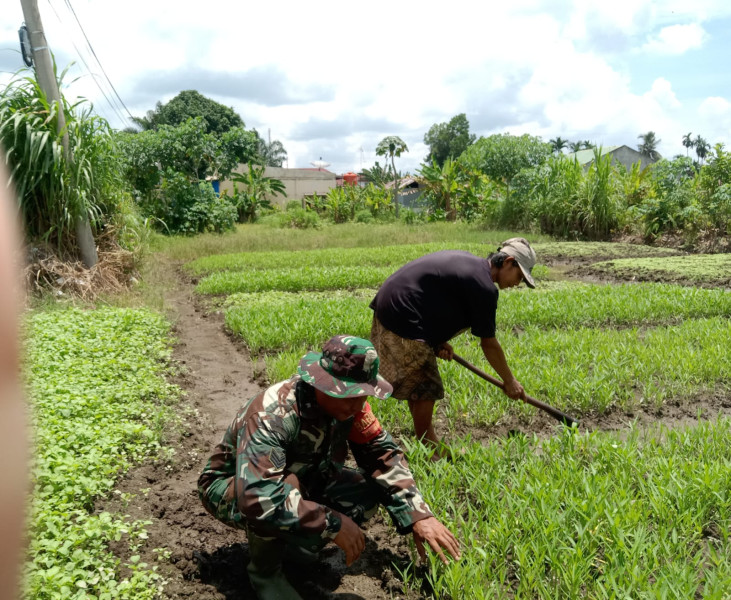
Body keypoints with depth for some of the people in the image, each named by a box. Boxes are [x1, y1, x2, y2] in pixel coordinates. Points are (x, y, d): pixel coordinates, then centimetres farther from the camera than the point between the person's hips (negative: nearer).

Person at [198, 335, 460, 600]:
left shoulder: (348, 403, -18)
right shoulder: (272, 416, -38)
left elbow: (382, 454, -12)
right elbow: (258, 498, -47)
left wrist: (418, 515, -23)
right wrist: (333, 525, -41)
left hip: (301, 479, 6)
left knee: (367, 491, -13)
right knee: (269, 506, -39)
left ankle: (293, 542, 7)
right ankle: (264, 569, -6)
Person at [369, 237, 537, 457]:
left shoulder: (466, 261, 14)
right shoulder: (484, 287, -14)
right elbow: (489, 344, -7)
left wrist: (438, 342, 10)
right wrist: (510, 381, 6)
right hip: (403, 322, -11)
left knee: (418, 383, 19)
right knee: (426, 389, -2)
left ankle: (428, 443, 32)